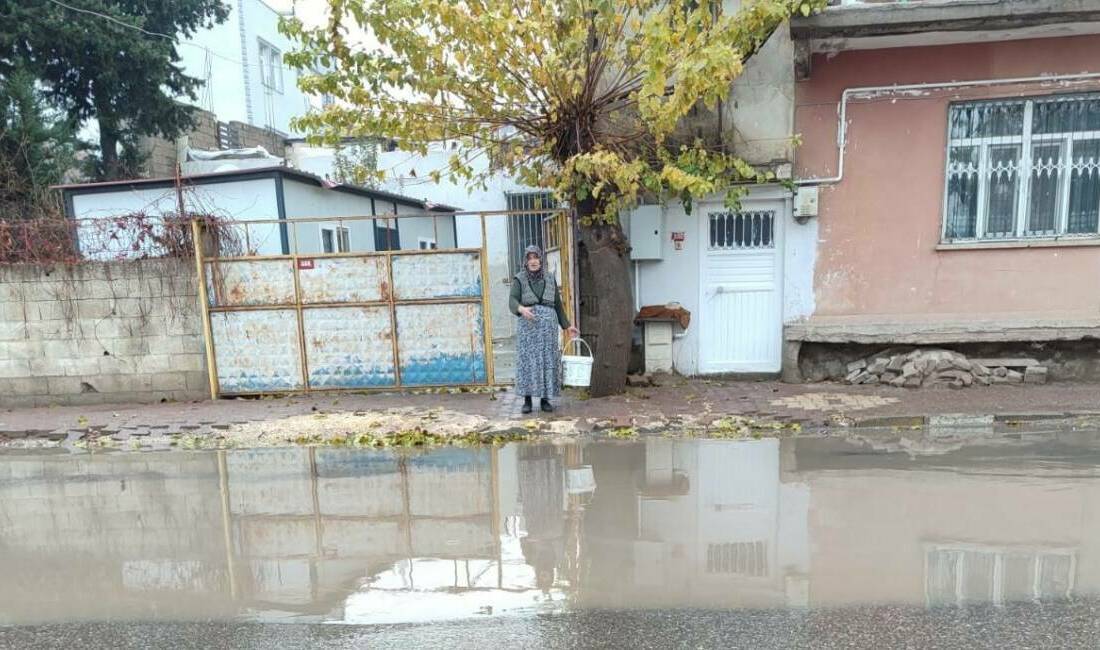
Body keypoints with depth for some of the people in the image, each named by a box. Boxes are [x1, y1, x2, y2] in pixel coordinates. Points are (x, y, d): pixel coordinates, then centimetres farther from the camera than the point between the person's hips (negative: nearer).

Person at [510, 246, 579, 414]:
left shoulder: (550, 279, 9)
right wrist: (522, 309, -34)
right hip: (528, 327, -2)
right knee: (527, 362, -5)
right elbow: (513, 301, -12)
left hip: (548, 326, 2)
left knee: (548, 362, 1)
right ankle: (527, 401, 4)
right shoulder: (519, 279, 1)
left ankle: (545, 400, 10)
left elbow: (557, 305, 14)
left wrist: (567, 326, 12)